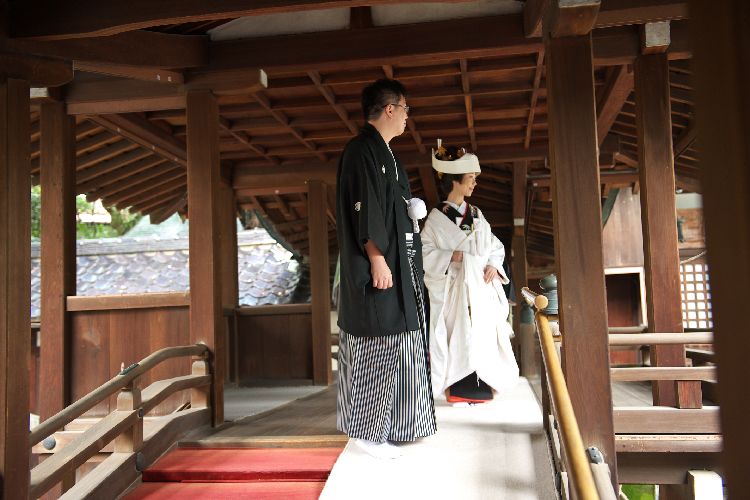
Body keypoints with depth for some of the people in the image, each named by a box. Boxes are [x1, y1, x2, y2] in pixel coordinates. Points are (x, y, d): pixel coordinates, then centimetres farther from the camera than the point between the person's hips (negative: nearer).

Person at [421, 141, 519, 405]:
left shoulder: (477, 215, 14)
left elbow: (496, 246, 16)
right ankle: (458, 391, 2)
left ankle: (481, 387, 12)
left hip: (480, 288, 5)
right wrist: (451, 257, -19)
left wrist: (493, 265, -3)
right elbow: (424, 252, -8)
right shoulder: (437, 217, -2)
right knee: (456, 337, -7)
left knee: (483, 334, 2)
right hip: (452, 289, -5)